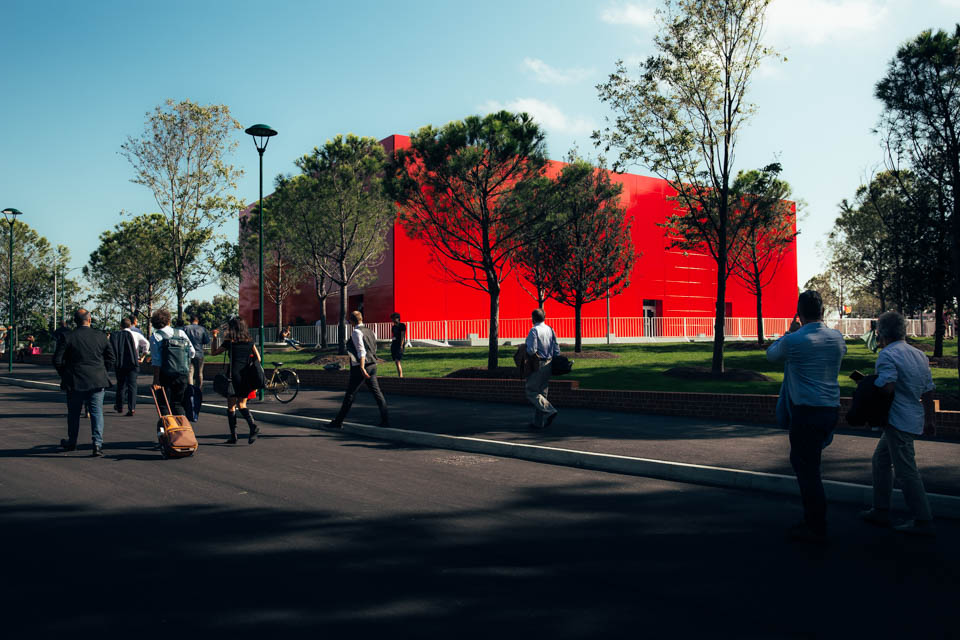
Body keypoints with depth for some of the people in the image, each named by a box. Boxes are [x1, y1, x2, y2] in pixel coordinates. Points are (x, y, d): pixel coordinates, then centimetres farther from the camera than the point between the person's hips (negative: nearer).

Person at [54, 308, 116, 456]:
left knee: (73, 413, 15)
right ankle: (98, 443, -10)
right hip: (97, 381, 1)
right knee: (97, 412, 2)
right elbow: (111, 358, 4)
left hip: (75, 382, -1)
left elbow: (57, 360, -6)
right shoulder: (100, 336, 0)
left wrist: (64, 375, 9)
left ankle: (71, 443, 31)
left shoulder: (68, 337, -7)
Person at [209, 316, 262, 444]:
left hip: (234, 376, -4)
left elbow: (213, 353, 8)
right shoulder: (249, 341, 7)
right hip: (247, 377, 4)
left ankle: (233, 435, 5)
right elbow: (258, 358, 10)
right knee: (242, 404, 16)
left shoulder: (229, 342, -4)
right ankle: (253, 426, -8)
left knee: (231, 406, 8)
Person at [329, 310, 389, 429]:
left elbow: (361, 351, -20)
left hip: (360, 367, -7)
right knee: (376, 392, 6)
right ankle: (385, 420, 2)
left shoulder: (356, 332, -11)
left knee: (350, 394, 0)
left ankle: (338, 422, 9)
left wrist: (362, 368, -25)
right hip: (372, 365, 7)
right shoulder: (370, 331, 13)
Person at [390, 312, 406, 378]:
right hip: (394, 344, 8)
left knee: (397, 361, -17)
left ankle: (400, 376, -19)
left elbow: (402, 336, -11)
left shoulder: (402, 326, -4)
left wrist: (401, 345, -19)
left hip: (400, 345, -8)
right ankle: (400, 376, 11)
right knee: (396, 362, 6)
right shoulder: (393, 327, 16)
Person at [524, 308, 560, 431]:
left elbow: (531, 350, -20)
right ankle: (539, 423, 13)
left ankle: (550, 411, -17)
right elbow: (557, 350, 9)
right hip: (548, 364, 8)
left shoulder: (534, 330, -12)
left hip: (537, 365, -8)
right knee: (543, 392, 11)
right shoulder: (550, 330, 10)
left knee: (531, 392, -1)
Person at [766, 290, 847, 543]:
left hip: (806, 412, -7)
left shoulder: (792, 341, -13)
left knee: (808, 469, 1)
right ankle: (812, 519, 29)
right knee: (800, 459, 22)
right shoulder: (836, 337, 4)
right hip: (831, 409, 7)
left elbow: (771, 354, 7)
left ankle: (817, 529, 7)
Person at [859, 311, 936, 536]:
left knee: (906, 471, -3)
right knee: (880, 459, 18)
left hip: (899, 421, -10)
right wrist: (929, 420, 24)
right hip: (914, 419, 10)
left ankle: (923, 521, 2)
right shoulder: (919, 354, 13)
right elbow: (928, 391, 18)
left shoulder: (887, 355, -14)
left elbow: (886, 388, -26)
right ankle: (881, 511, 23)